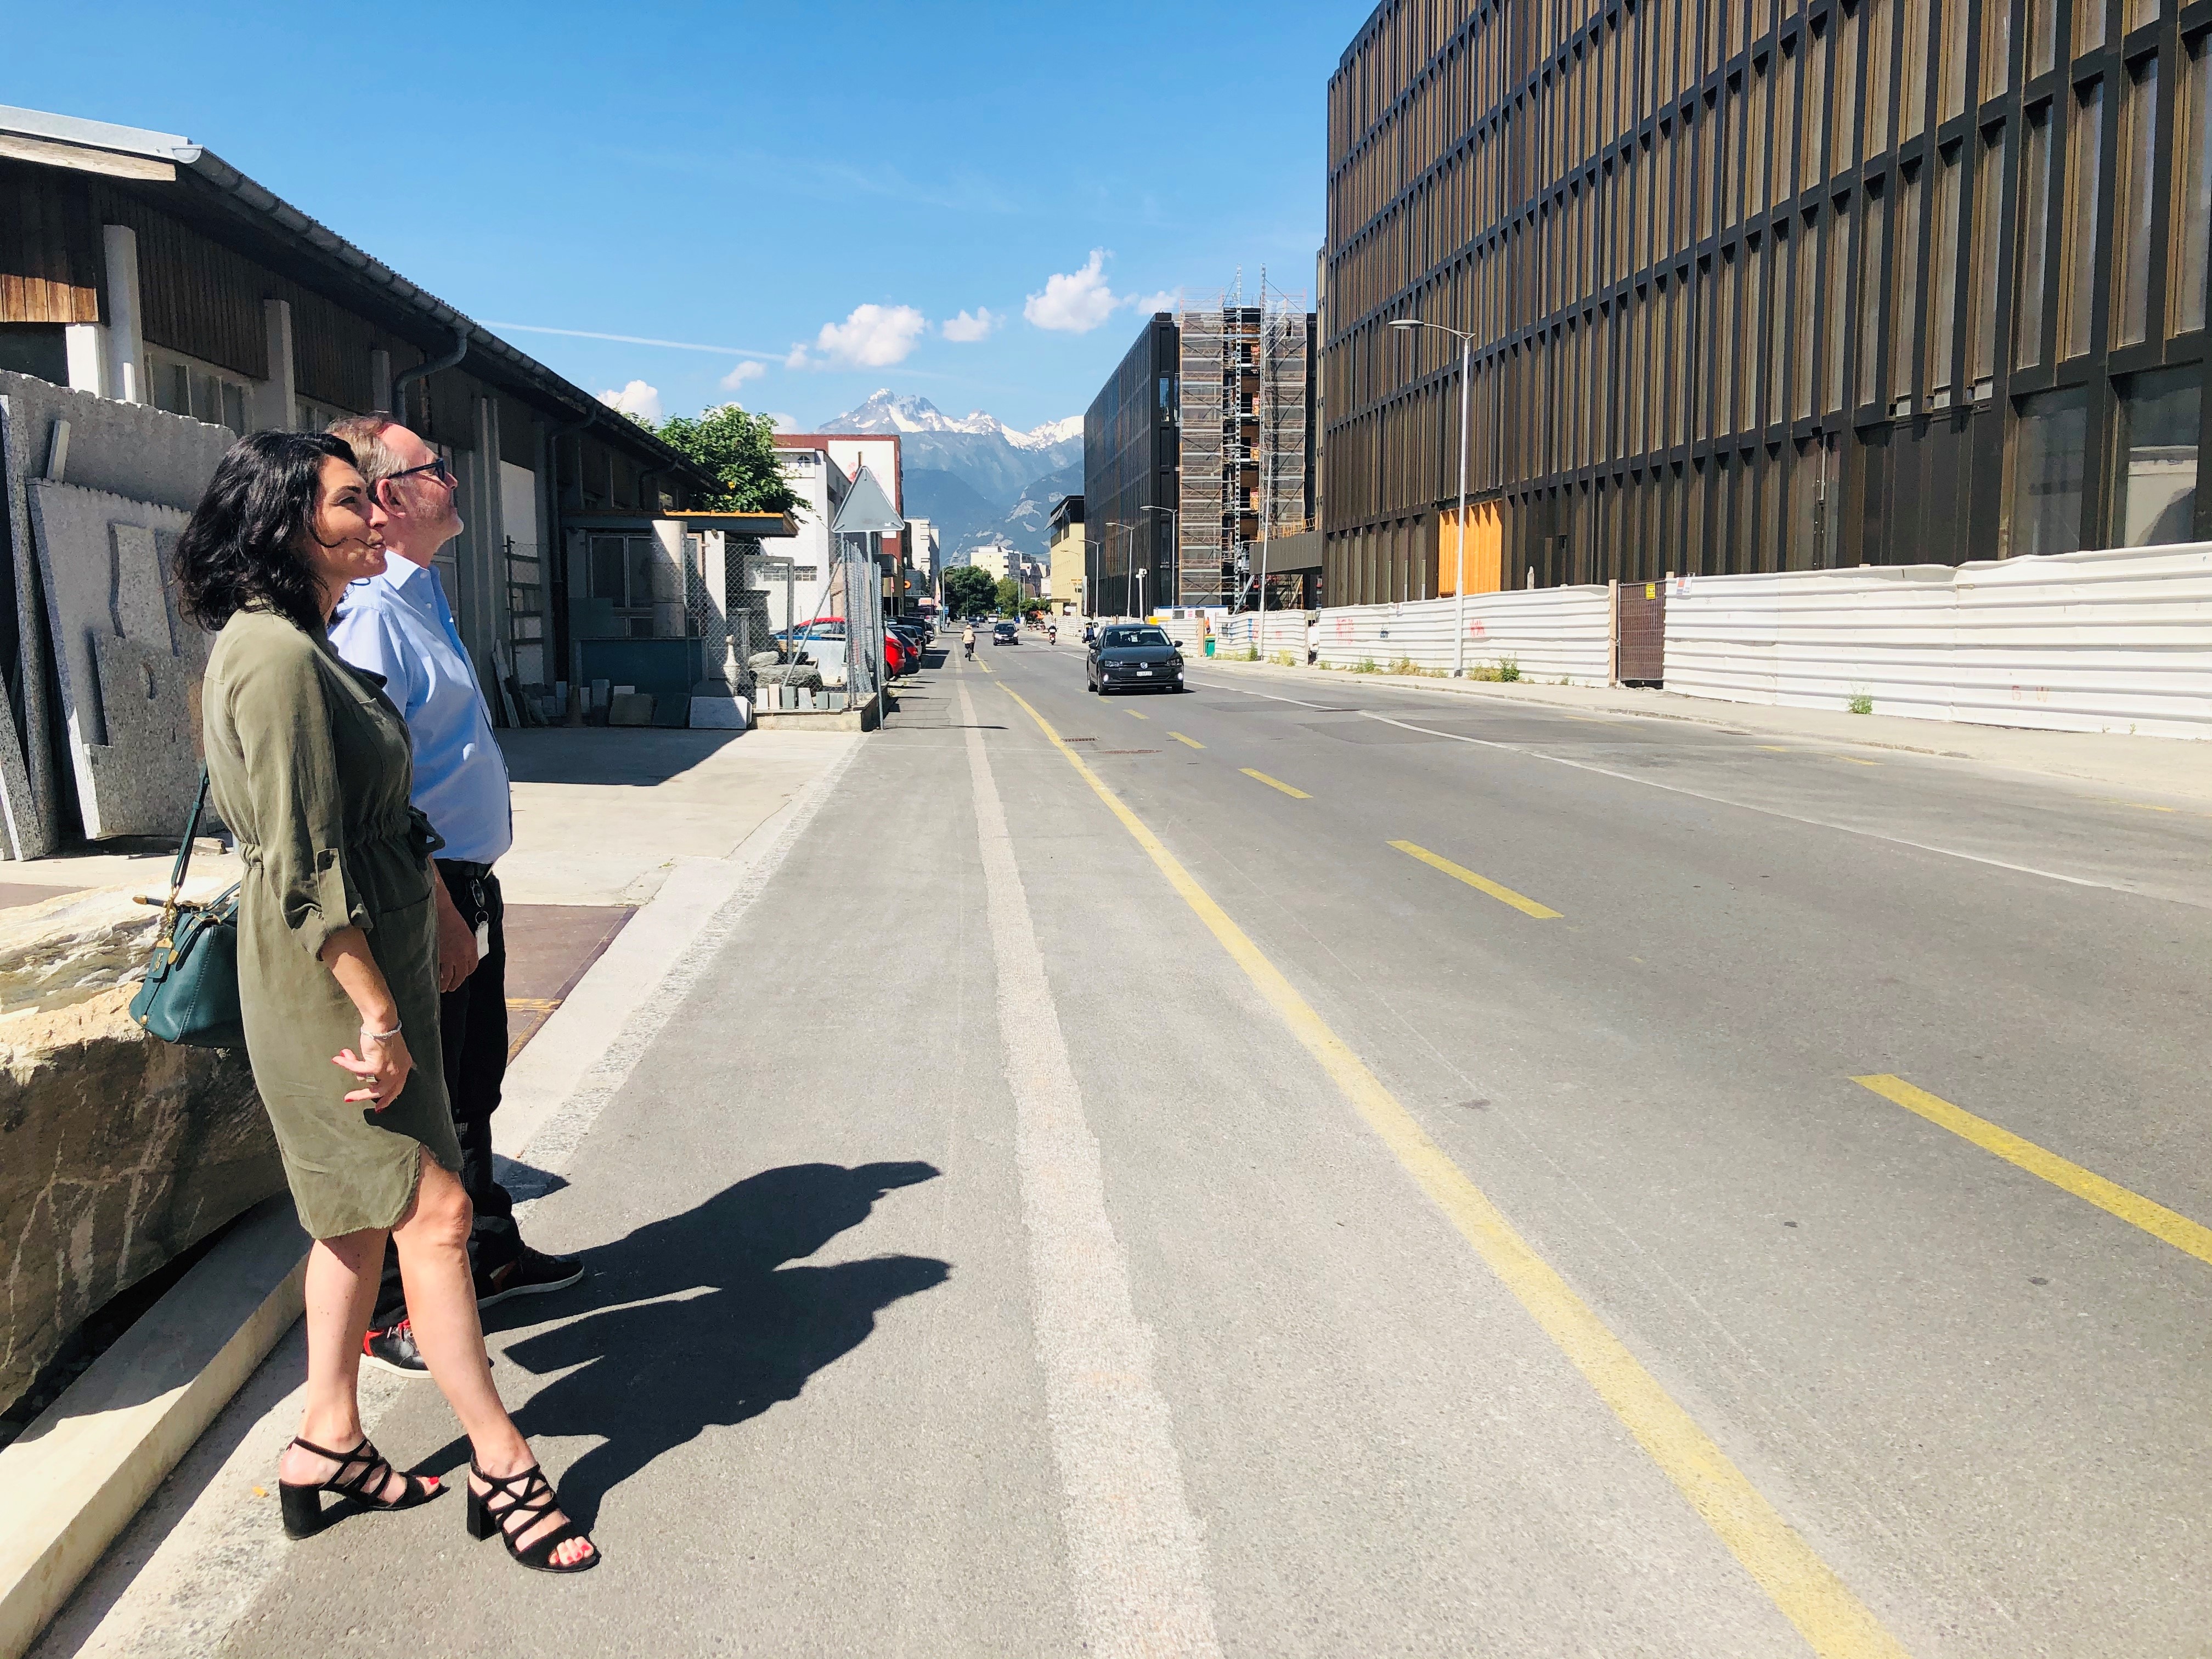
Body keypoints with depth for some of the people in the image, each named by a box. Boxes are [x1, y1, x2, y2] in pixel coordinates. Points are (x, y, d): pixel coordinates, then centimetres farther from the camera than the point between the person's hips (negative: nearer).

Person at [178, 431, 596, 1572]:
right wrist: (378, 1016, -21)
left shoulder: (296, 645, 13)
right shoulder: (275, 655, -20)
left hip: (358, 971, 11)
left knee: (361, 1214, 18)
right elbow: (305, 866, -23)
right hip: (333, 982, -11)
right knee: (433, 1214, -4)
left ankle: (328, 1444, 31)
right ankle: (503, 1469, 8)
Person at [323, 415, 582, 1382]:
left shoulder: (418, 597, 13)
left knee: (472, 1090, 22)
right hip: (423, 897, -10)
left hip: (465, 884, 10)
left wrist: (468, 903, 20)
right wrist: (442, 921, -25)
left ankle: (489, 1251, 40)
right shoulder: (368, 615, -21)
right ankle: (387, 1313, 20)